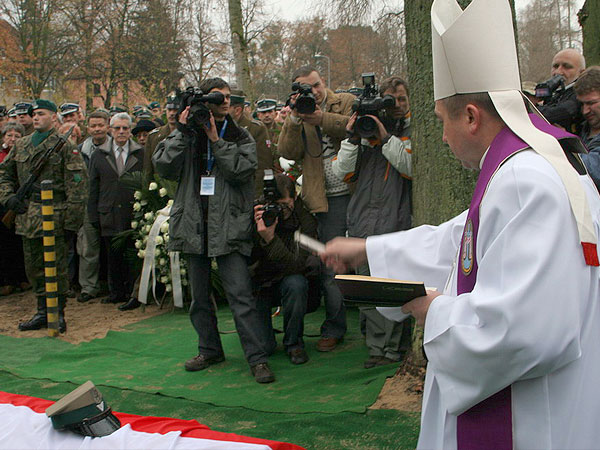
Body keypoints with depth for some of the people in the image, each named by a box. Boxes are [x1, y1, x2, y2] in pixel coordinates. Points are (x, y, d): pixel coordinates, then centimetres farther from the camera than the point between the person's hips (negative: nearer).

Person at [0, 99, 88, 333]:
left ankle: (58, 313, 9)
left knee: (56, 266, -1)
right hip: (27, 215, 6)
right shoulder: (21, 145, 14)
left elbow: (77, 181, -8)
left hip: (53, 215, -6)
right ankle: (42, 312, 23)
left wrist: (73, 214, -13)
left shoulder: (64, 145, -4)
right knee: (33, 267, 12)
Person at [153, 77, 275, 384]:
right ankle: (209, 350, 27)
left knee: (240, 293, -9)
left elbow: (242, 170, -9)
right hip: (193, 223, 3)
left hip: (229, 225, -2)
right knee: (199, 295, 12)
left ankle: (257, 358, -5)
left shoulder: (240, 137, 9)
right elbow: (163, 166, -4)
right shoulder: (185, 134, 10)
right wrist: (182, 133, -11)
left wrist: (215, 140, -12)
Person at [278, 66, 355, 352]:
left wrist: (322, 118, -23)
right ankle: (333, 328, 14)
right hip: (330, 200, 1)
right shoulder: (297, 116, 11)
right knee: (331, 265, 2)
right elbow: (288, 152, -3)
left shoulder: (345, 102, 6)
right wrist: (295, 120, -15)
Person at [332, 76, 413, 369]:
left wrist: (386, 138, -12)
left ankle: (395, 347, 7)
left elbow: (414, 167, -10)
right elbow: (341, 172, 9)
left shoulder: (414, 133, 8)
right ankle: (378, 347, 14)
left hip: (397, 223, -3)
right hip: (364, 223, 4)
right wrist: (352, 138, -1)